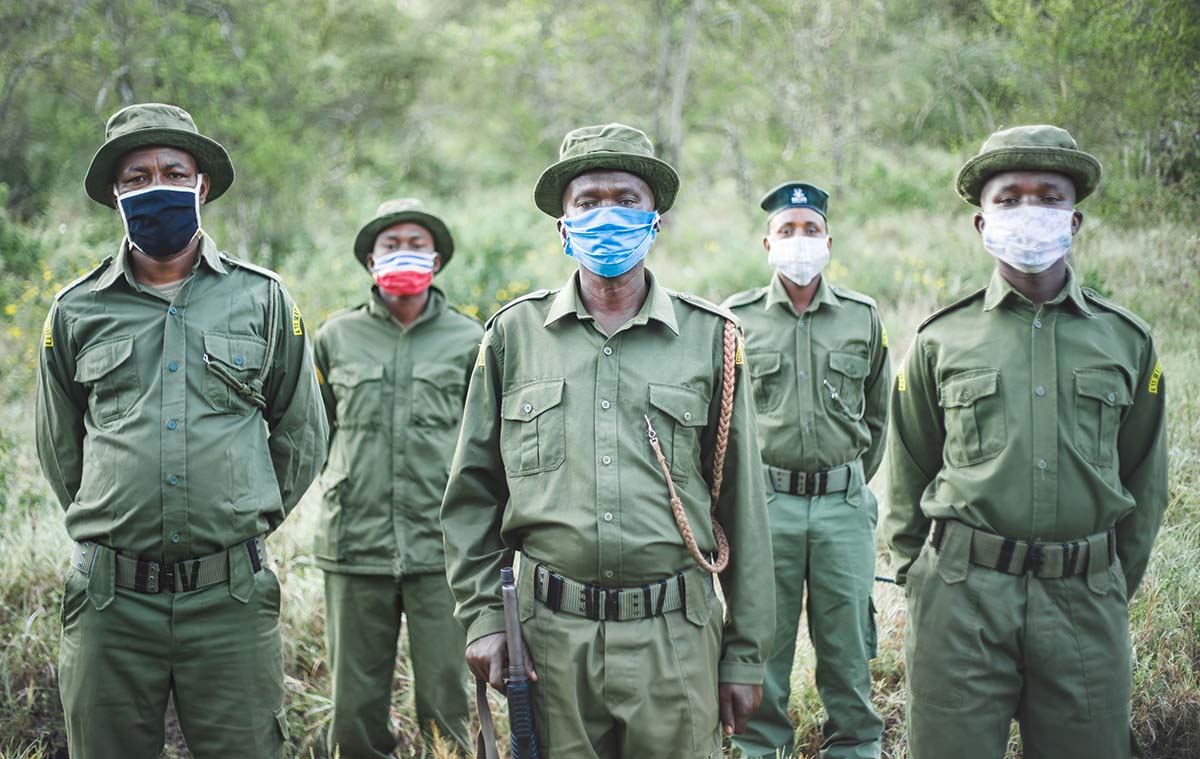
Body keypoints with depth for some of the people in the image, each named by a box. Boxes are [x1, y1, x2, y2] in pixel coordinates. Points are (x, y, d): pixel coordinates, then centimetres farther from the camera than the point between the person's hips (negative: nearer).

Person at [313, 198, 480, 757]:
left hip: (441, 548, -1)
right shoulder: (336, 337, 10)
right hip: (354, 548, 2)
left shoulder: (467, 340, 6)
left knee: (445, 709, 0)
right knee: (354, 712, 6)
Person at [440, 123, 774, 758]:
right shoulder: (515, 333, 7)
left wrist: (745, 655, 4)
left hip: (675, 635, 0)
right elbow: (472, 490, 11)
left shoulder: (710, 338, 4)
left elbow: (742, 508, 5)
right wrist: (481, 615, 1)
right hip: (550, 634, 1)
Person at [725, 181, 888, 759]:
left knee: (847, 642, 6)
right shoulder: (737, 318, 2)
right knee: (763, 640, 5)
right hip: (764, 502, -1)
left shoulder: (863, 317, 7)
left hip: (844, 503, 1)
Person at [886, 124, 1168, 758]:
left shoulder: (1126, 340, 7)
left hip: (1086, 598, 1)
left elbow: (1143, 479, 13)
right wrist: (918, 574, 11)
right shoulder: (941, 341, 4)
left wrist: (1117, 584, 13)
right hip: (962, 593, -1)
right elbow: (908, 473, 12)